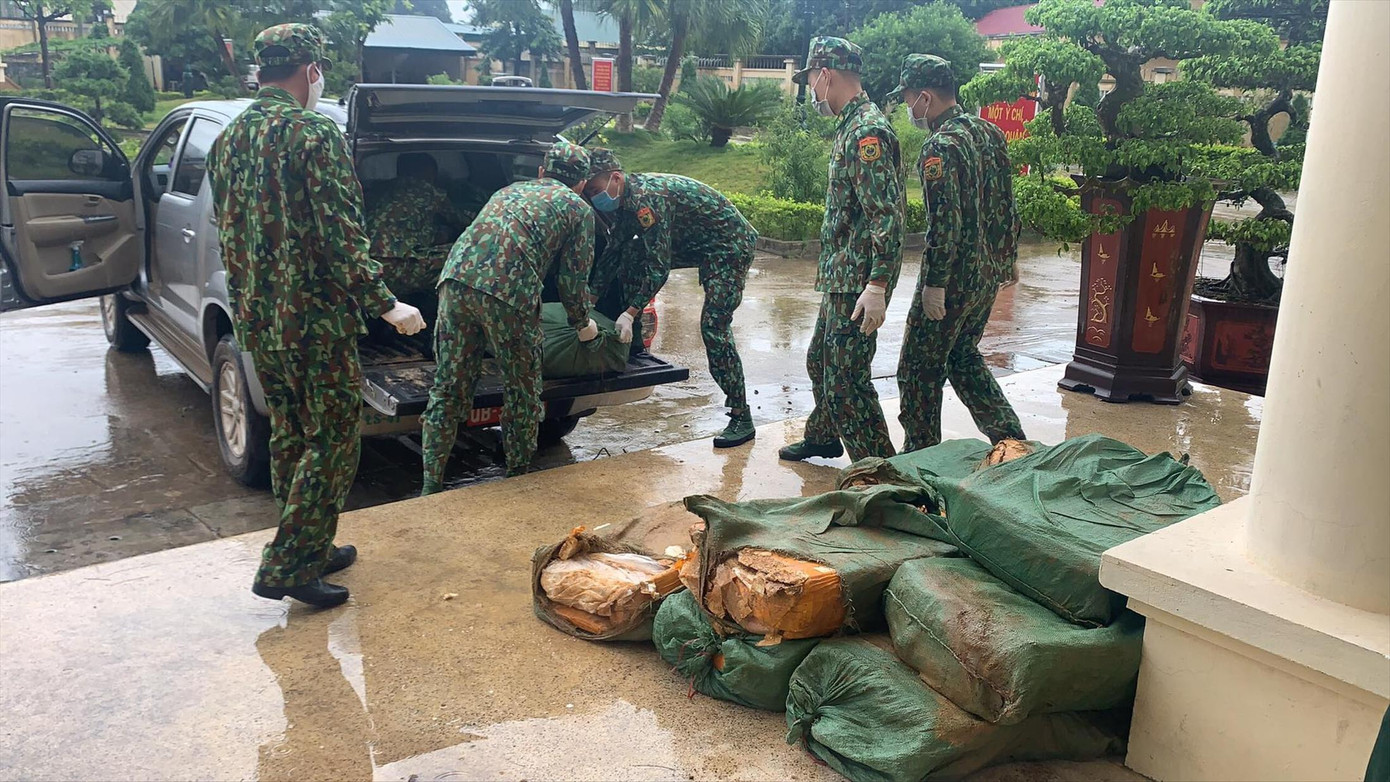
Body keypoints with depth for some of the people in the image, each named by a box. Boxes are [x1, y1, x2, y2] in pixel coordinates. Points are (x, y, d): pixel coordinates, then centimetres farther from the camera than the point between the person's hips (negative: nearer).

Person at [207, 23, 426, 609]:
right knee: (332, 438, 2)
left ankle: (311, 550, 29)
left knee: (289, 432, 18)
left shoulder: (228, 138, 11)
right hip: (315, 318, -8)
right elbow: (341, 235, -19)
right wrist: (385, 306, -13)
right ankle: (284, 566, 3)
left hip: (254, 317, 8)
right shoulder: (314, 133, -14)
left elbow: (227, 231, 17)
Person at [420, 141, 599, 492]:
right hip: (510, 293, -5)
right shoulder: (579, 208, 17)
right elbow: (573, 278, 14)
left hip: (456, 277, 5)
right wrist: (583, 325, 31)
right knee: (522, 391, 14)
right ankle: (518, 477, 26)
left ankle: (431, 486, 14)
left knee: (449, 388, 12)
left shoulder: (509, 190, 33)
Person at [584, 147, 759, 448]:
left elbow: (659, 267, -29)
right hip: (696, 244, 10)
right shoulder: (626, 201, 2)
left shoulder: (646, 199, -28)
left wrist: (630, 313, -27)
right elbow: (611, 253, 11)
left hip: (731, 245, -10)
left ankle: (741, 417, -11)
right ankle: (629, 341, 9)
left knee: (714, 325, -17)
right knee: (632, 254, 2)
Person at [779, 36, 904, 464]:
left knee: (846, 380, -8)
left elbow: (888, 215, -26)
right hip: (841, 278, 11)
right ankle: (823, 437, 45)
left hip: (857, 283, -11)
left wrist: (878, 286, -31)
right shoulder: (851, 126, 14)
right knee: (821, 359, 24)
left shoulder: (867, 131, -18)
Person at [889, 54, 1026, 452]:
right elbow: (1007, 204, 14)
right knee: (963, 357, 23)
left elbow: (946, 222, -24)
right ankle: (1011, 438, 21)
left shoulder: (940, 147, -19)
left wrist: (934, 283, -20)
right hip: (990, 271, 9)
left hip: (955, 277, -9)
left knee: (920, 368, 5)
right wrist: (1009, 257, 22)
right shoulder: (989, 131, 8)